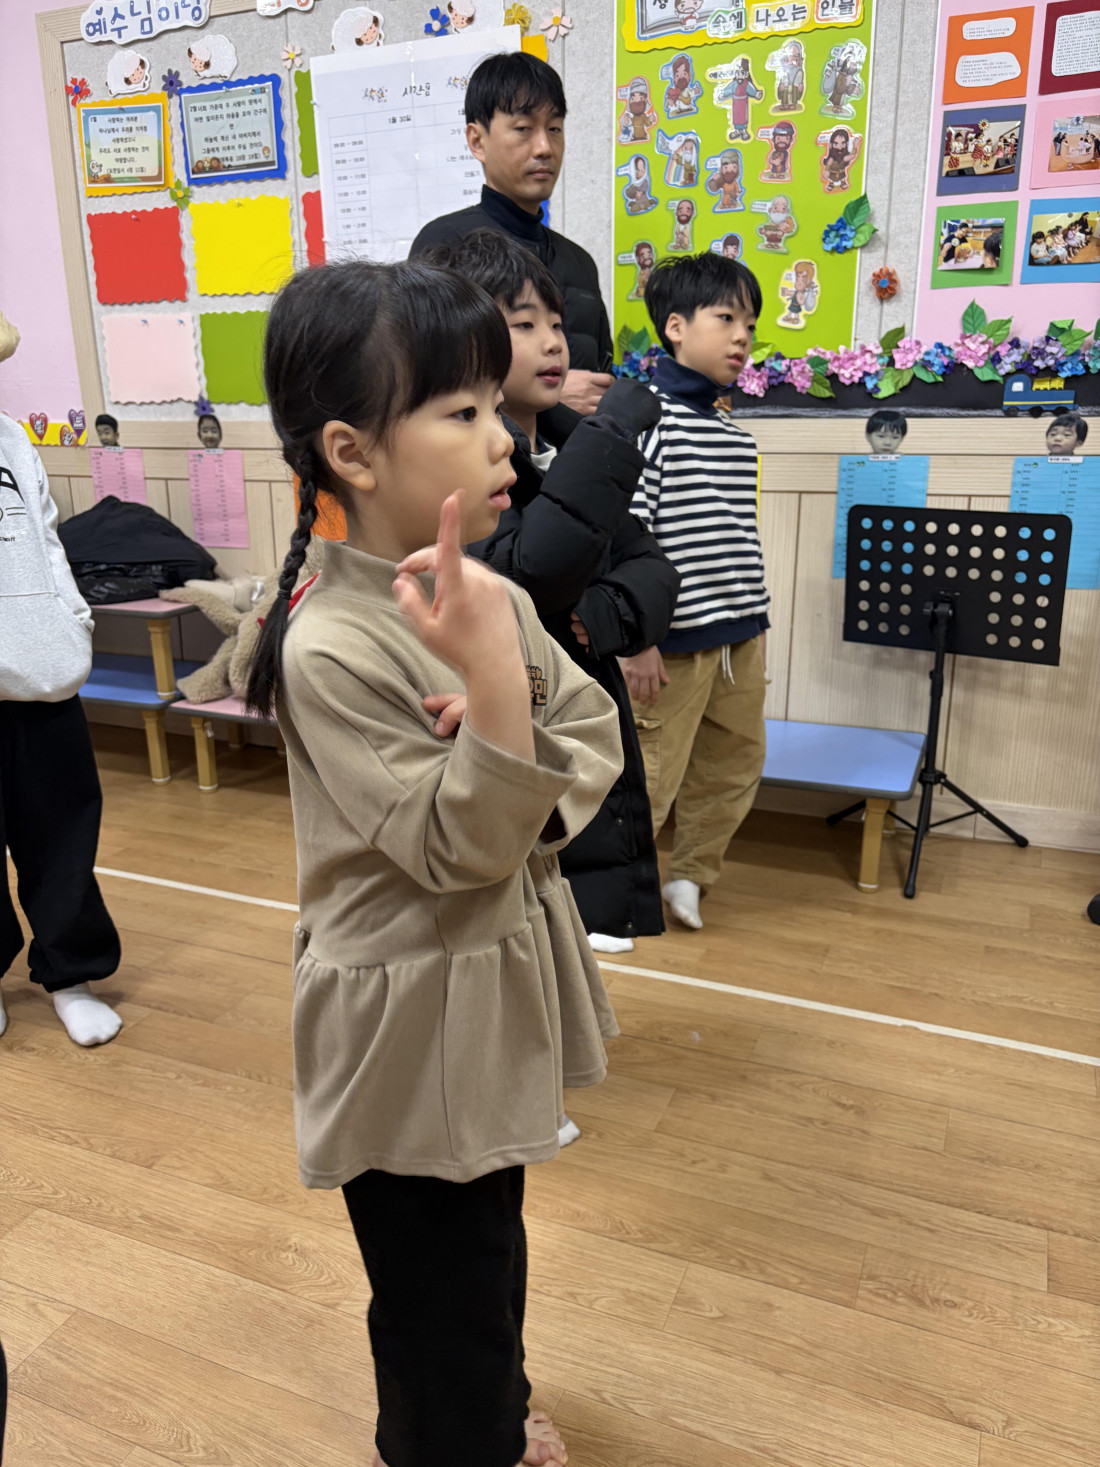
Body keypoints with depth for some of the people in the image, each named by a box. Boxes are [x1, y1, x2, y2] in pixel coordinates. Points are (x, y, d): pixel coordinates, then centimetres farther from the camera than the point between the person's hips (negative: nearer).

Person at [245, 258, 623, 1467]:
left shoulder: (486, 592, -3)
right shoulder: (329, 650, -25)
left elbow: (597, 734, 1)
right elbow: (458, 850, -25)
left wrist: (540, 793, -19)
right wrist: (492, 681, -38)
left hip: (501, 986, 8)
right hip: (411, 1024, -7)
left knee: (493, 1242, 30)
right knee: (440, 1300, 15)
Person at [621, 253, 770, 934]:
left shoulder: (737, 435, 12)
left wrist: (755, 624, 19)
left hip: (740, 637, 8)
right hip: (673, 640, -8)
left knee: (735, 768, 16)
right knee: (650, 774, 0)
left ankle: (689, 875, 34)